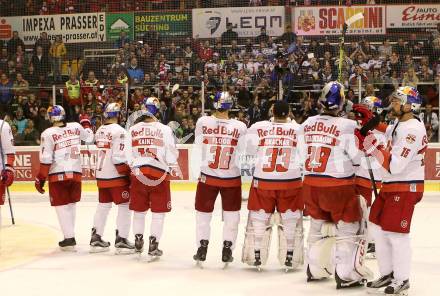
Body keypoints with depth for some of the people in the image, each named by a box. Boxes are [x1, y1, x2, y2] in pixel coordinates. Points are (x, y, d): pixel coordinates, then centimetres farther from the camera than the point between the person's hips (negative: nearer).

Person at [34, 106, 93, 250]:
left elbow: (45, 159, -13)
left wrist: (40, 178, -5)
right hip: (75, 172, 4)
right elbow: (89, 138, 20)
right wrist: (86, 122, 37)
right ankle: (69, 233, 22)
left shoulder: (48, 134, -11)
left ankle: (69, 238, -4)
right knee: (71, 204, 18)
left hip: (57, 174, -4)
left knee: (61, 206, 2)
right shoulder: (76, 126, 1)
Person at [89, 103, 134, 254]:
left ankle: (96, 238, 18)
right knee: (124, 206, 0)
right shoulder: (118, 131, -15)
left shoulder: (99, 131, 10)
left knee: (103, 205, 16)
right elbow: (118, 157, -20)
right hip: (116, 176, -8)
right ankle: (121, 240, -3)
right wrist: (129, 174, -13)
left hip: (101, 175, 8)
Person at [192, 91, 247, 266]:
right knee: (231, 215, 14)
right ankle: (227, 250, 16)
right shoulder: (240, 127, -14)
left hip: (207, 176, 1)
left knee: (203, 213, 16)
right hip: (232, 178, -1)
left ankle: (202, 249, 19)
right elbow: (242, 155, -10)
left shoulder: (202, 122, -11)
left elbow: (197, 147, 2)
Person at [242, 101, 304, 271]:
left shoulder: (258, 127, -6)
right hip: (290, 181, -1)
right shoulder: (297, 128, -8)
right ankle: (290, 259, 16)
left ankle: (256, 257, 20)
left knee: (259, 218, 14)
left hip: (262, 180, 1)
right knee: (290, 219, 12)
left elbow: (250, 150, 3)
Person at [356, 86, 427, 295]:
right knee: (378, 228, 13)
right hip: (390, 186, 10)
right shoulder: (396, 125, 11)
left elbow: (395, 165, -26)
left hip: (406, 188, -10)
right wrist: (365, 141, 1)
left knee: (396, 233, -5)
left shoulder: (413, 130, -20)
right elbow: (383, 152, 15)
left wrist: (373, 147, -21)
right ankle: (387, 274, 25)